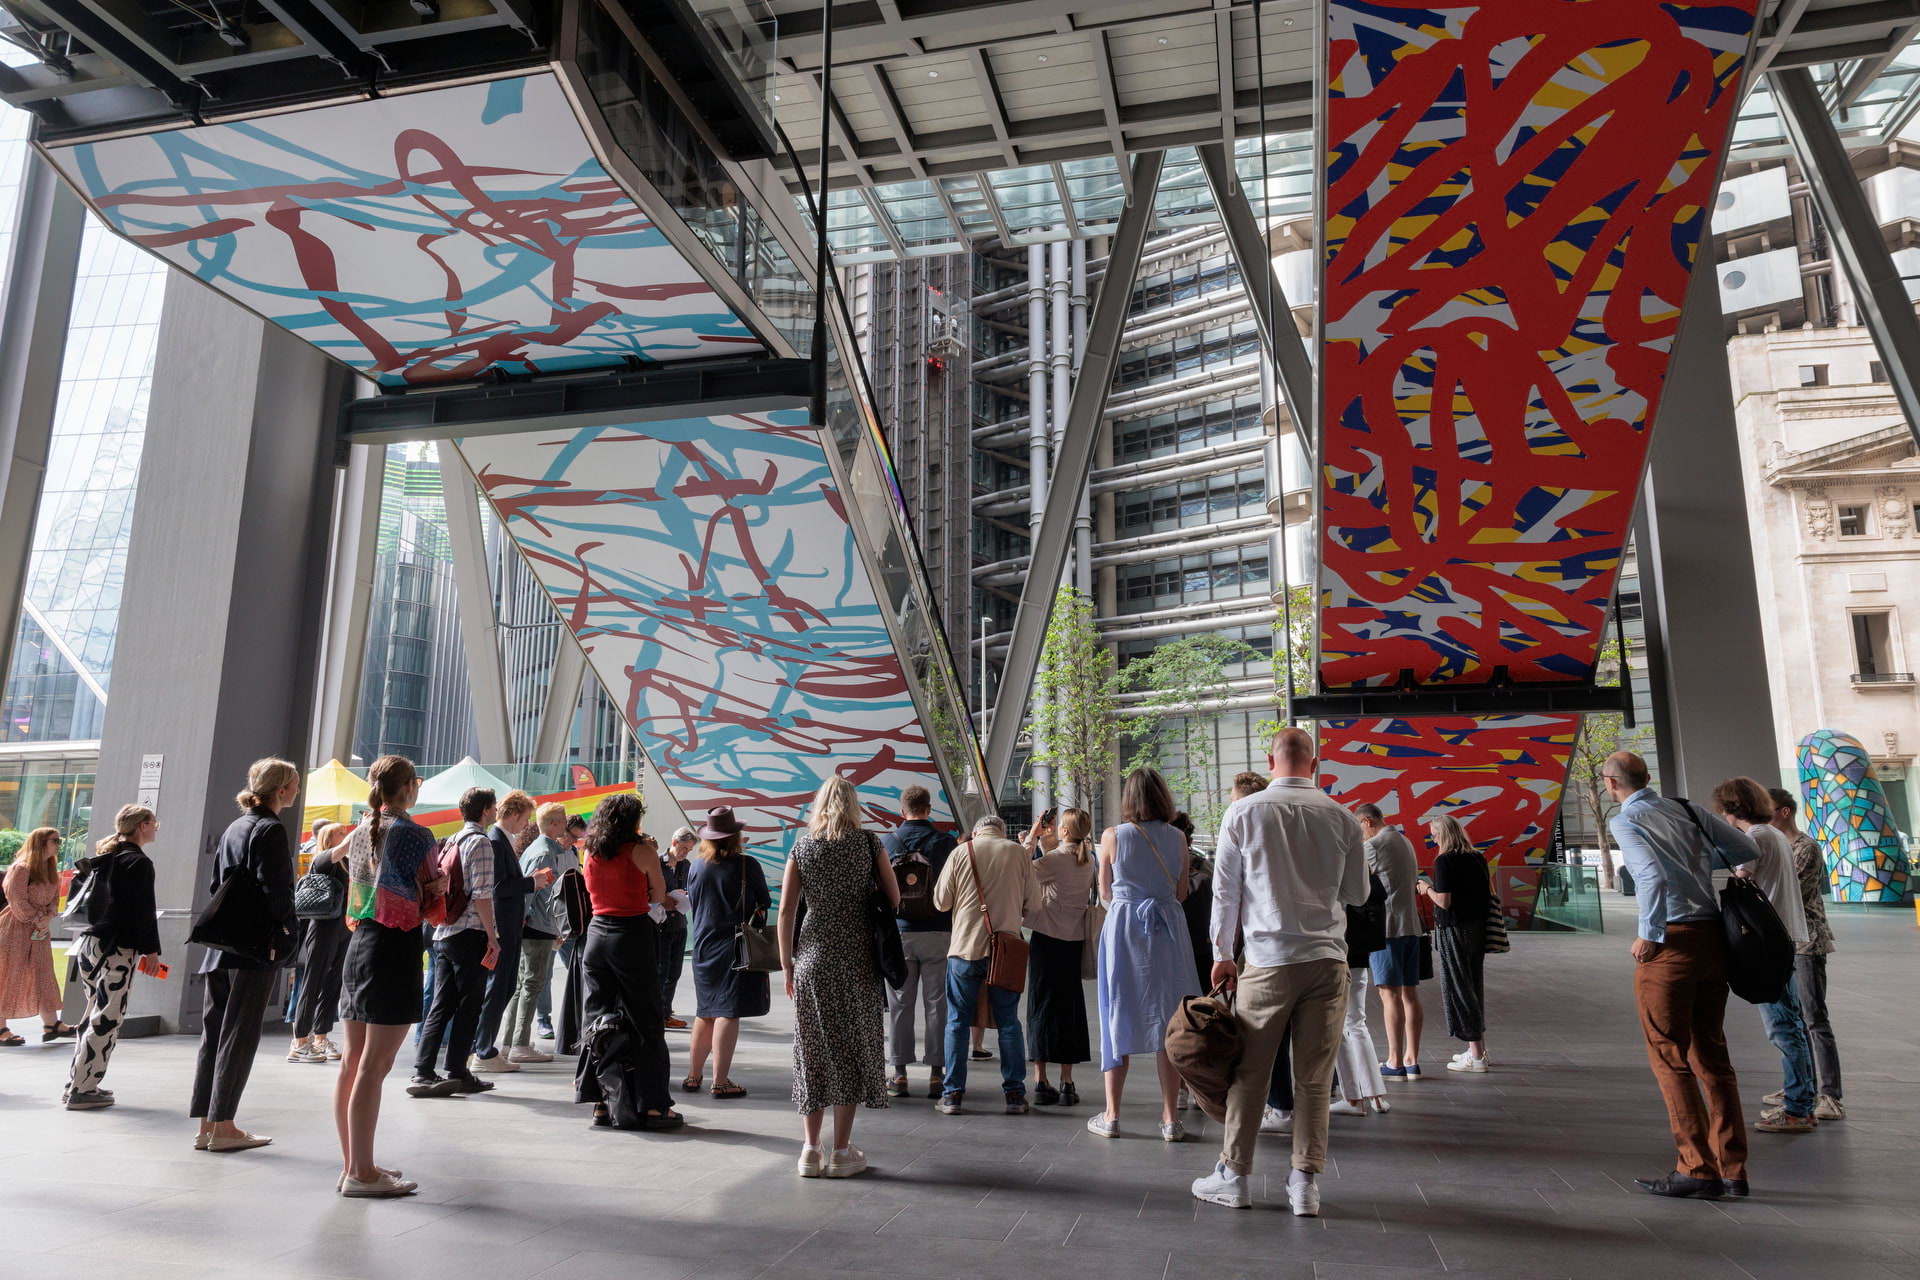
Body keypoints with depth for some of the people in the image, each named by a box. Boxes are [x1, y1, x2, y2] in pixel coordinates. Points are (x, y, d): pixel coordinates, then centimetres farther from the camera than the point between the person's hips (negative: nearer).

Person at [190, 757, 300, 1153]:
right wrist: (289, 937, -9)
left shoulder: (234, 827, 14)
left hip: (221, 944, 8)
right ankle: (222, 1127, 4)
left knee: (215, 1031, 11)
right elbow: (276, 891, -18)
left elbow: (217, 884, 17)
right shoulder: (271, 830, -12)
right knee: (239, 1035, -1)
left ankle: (206, 1125, 16)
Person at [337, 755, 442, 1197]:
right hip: (398, 949, -8)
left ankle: (352, 1164, 21)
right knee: (374, 1067, -5)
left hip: (357, 944, 8)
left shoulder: (357, 834, 11)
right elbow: (434, 895, -8)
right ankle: (362, 1174, 0)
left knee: (352, 1062, 11)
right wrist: (441, 882, 13)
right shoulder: (415, 834, -11)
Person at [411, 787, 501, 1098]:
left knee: (441, 1005, 9)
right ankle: (457, 1073, 6)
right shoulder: (480, 842, -10)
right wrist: (492, 937, -13)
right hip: (470, 933, -8)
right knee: (469, 1005, 1)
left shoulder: (452, 841, 16)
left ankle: (423, 1073, 6)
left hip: (443, 932, 8)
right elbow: (481, 893, -16)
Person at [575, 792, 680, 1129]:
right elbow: (658, 894, 1)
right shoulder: (641, 851, -9)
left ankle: (603, 1101, 14)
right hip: (633, 936, -5)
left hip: (597, 933, 5)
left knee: (600, 1020, 12)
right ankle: (651, 1105, 5)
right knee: (644, 1022, 2)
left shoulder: (591, 852, 5)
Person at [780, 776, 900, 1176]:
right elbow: (894, 899, 1)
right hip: (857, 959, -2)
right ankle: (841, 1151, 10)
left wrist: (787, 964, 7)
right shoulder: (869, 843, -1)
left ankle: (810, 1150, 14)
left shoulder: (802, 847, 3)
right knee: (852, 1049, 6)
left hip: (811, 959, 2)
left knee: (813, 1051, 9)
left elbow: (786, 910, 0)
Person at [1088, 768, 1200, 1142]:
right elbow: (1181, 894, 9)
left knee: (1120, 1019, 7)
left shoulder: (1113, 836, -5)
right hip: (1168, 929, 2)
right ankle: (1171, 1118, 11)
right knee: (1168, 1021, 7)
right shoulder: (1177, 839, 1)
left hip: (1123, 927, -1)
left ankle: (1111, 1116, 13)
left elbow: (1106, 893, 5)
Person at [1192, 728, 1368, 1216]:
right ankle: (1305, 1183, 13)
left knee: (1250, 1072, 8)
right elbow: (1357, 893, 9)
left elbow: (1225, 891, -1)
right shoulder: (1341, 817, 0)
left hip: (1266, 960, -2)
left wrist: (1223, 954, 9)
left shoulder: (1242, 813, -4)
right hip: (1327, 957, 2)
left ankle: (1234, 1176, 17)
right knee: (1314, 1078, 8)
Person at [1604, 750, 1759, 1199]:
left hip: (1671, 942, -7)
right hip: (1712, 938, 7)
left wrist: (1649, 936, -14)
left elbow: (1653, 876, -24)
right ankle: (1732, 1170, 20)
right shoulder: (1689, 810, 9)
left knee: (1669, 1056, 3)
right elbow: (1749, 852, 13)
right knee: (1711, 1053, 15)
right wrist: (1736, 870, 34)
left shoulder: (1626, 821, -10)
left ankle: (1697, 1169, 4)